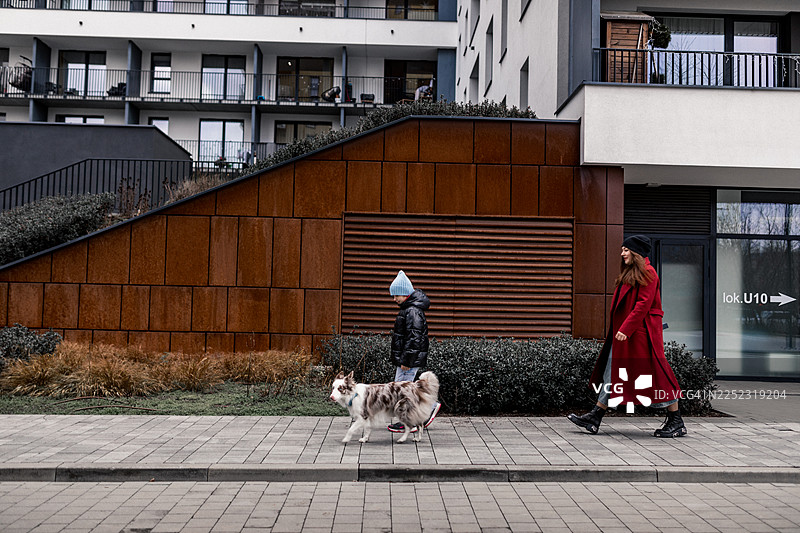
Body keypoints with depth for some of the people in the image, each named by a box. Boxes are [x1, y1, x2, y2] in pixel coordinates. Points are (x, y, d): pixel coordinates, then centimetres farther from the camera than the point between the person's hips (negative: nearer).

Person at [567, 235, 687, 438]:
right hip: (624, 332, 10)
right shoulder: (628, 274, 17)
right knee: (613, 372, 8)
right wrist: (619, 330, 15)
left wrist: (626, 329, -22)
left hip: (641, 333, -10)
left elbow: (643, 305, -19)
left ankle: (677, 422, 8)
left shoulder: (647, 274, -12)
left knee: (654, 374, -4)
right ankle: (594, 418, 10)